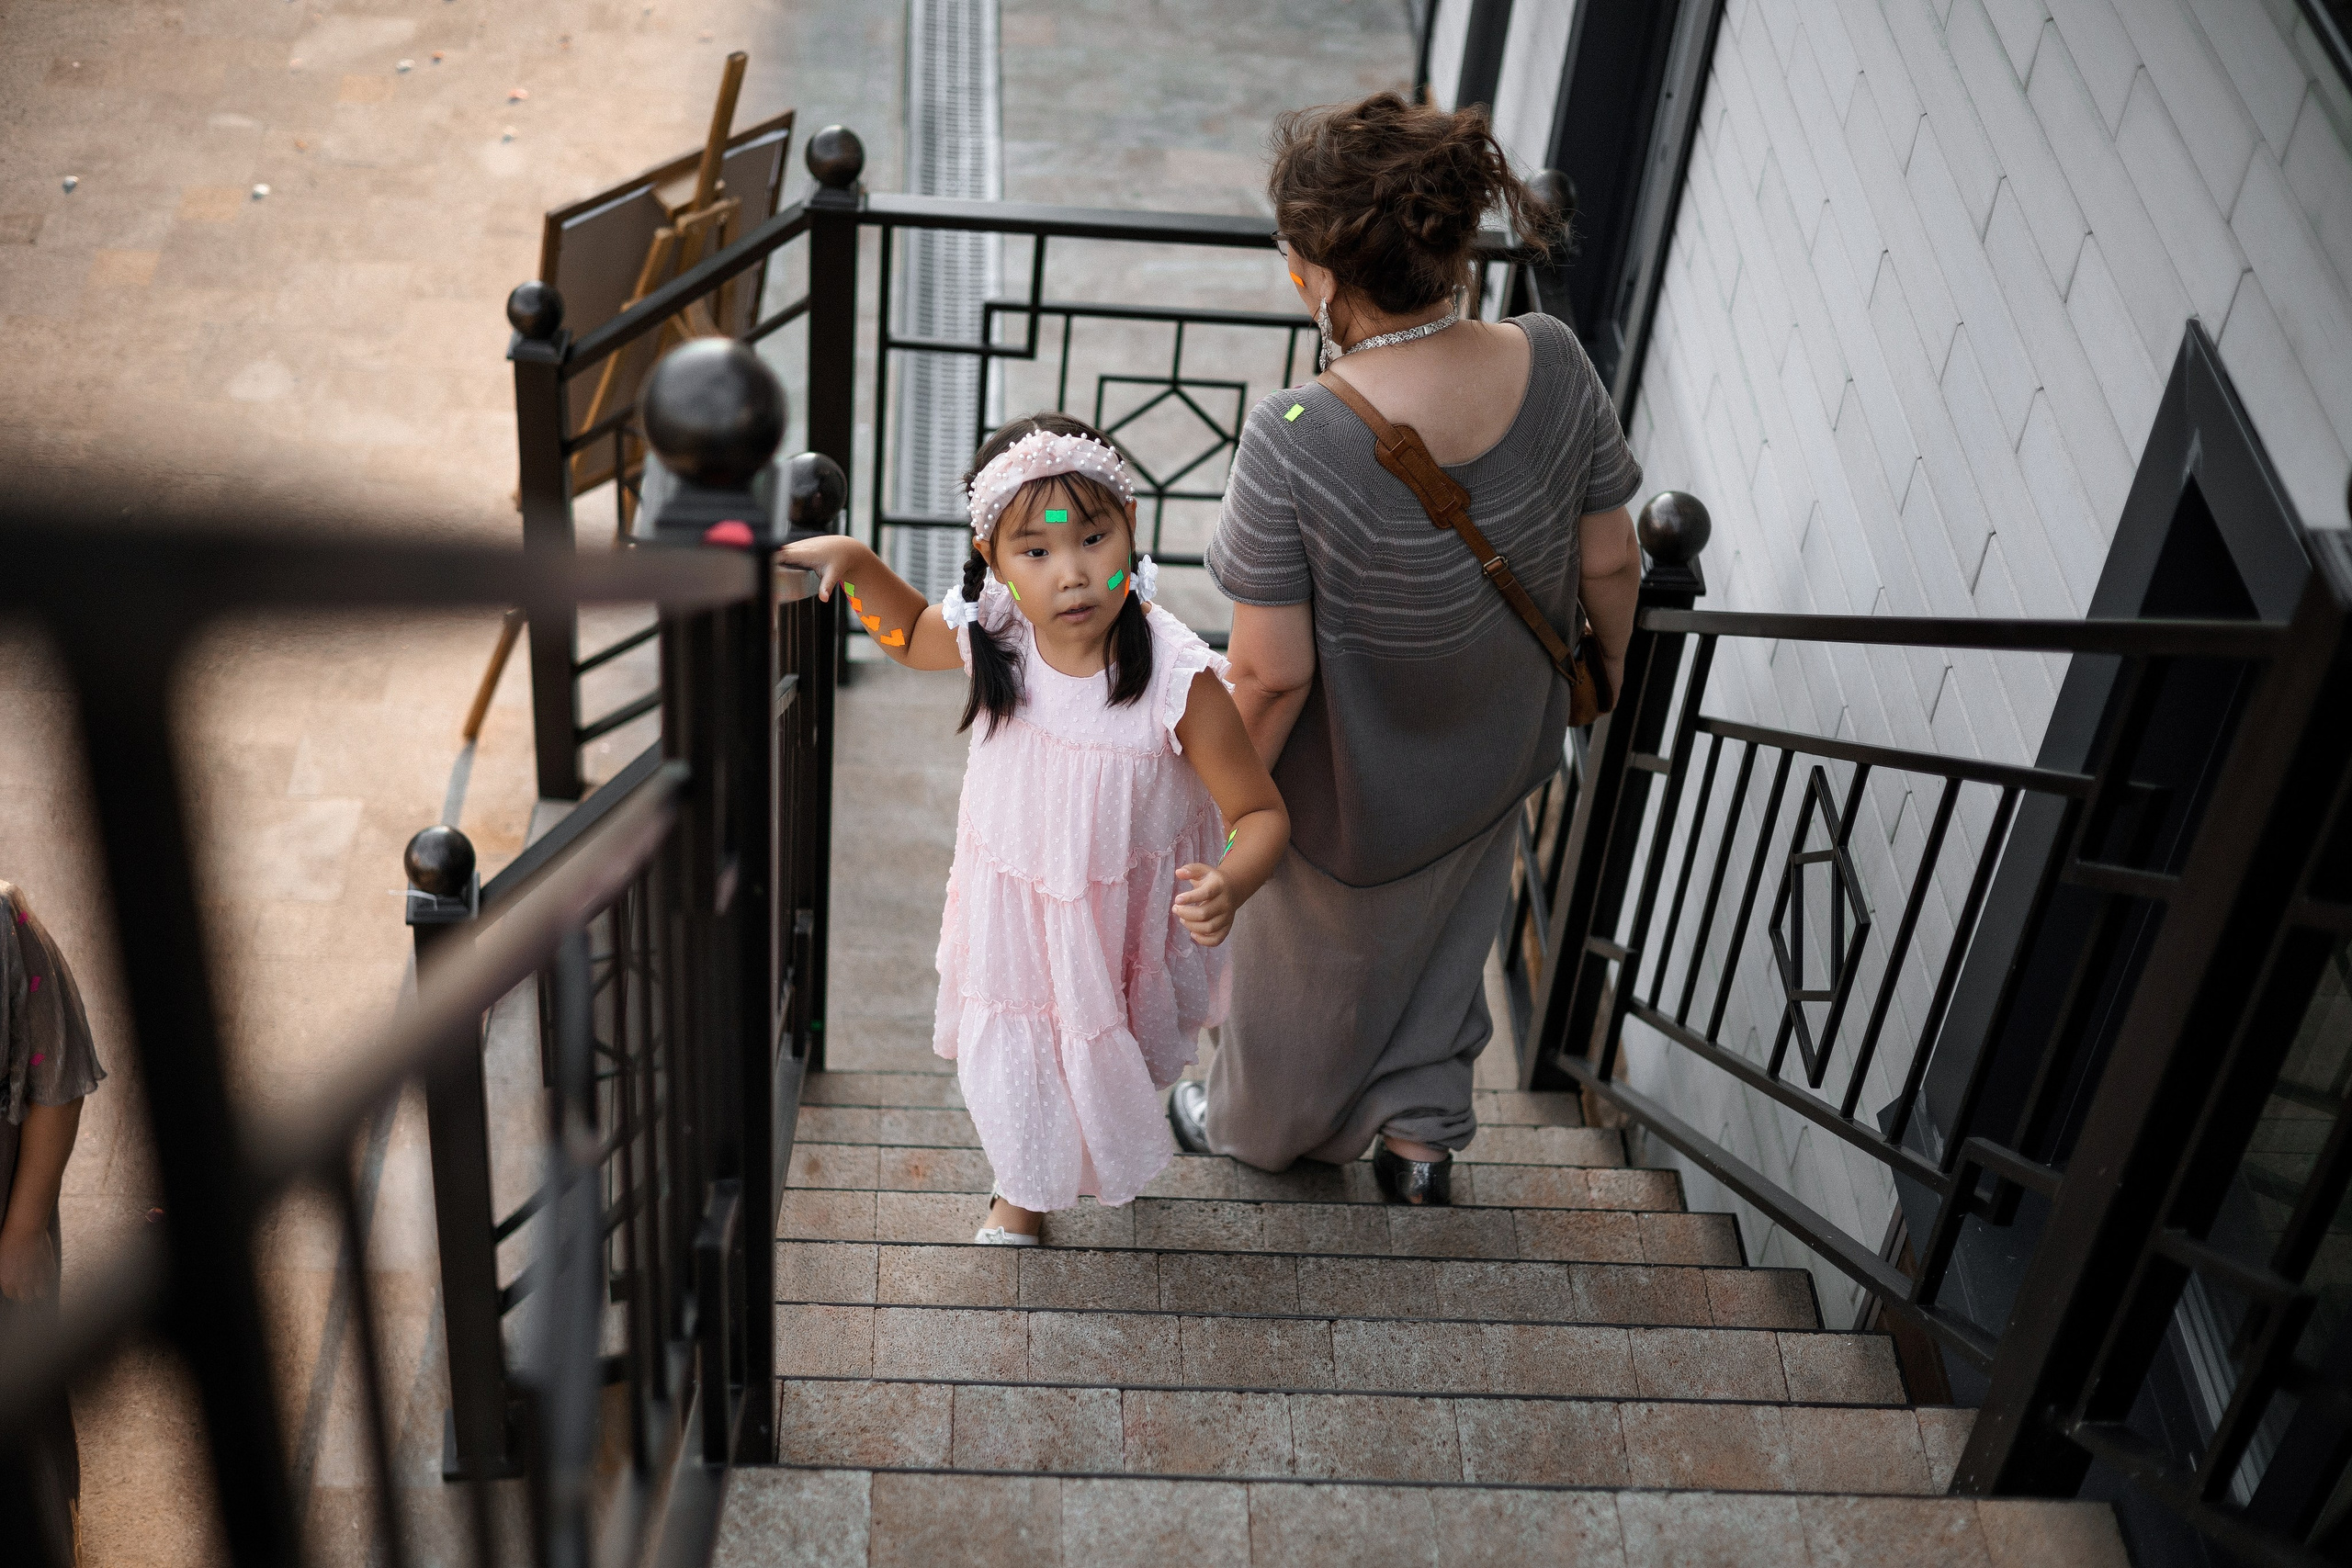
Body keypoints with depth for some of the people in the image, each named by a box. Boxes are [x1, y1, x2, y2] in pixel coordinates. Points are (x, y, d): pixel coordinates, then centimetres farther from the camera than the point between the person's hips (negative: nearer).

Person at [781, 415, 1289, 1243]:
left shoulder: (1180, 679, -32)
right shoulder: (992, 638, -20)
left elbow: (1261, 812, -24)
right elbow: (910, 635, 5)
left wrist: (1230, 883, -45)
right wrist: (854, 562, -12)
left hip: (1124, 912, -2)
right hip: (1012, 904, 3)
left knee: (1118, 1049, 25)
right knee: (1010, 1062, 21)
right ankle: (1026, 1188, 55)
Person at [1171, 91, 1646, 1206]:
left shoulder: (1291, 445, -36)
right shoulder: (1554, 364, -23)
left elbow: (1273, 674, -27)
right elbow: (1609, 561, -9)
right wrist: (1609, 656, 12)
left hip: (1350, 790, -4)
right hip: (1498, 756, 4)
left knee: (1314, 968, 27)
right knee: (1443, 936, 34)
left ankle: (1259, 1126, 57)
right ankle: (1419, 1131, 54)